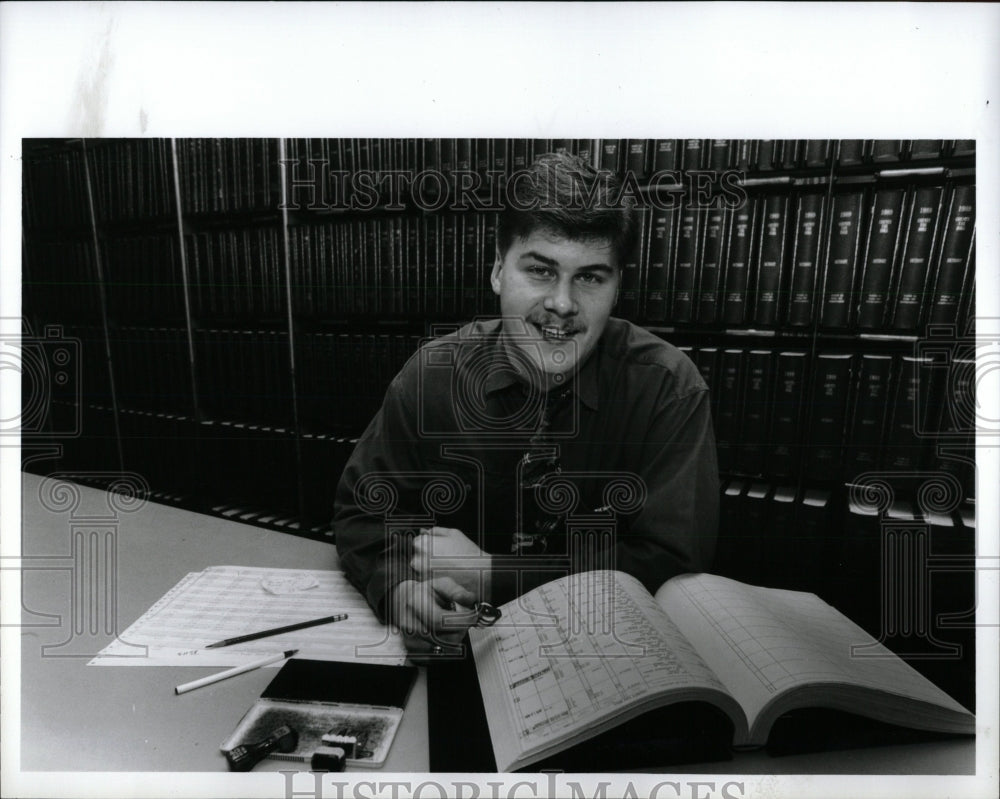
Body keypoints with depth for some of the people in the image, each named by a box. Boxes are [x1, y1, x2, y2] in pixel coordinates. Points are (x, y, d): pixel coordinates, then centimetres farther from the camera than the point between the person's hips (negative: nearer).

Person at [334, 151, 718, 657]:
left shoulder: (667, 388, -14)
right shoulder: (432, 375, -9)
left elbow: (671, 559, -15)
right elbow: (362, 510, 0)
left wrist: (491, 573, -19)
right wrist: (400, 587, -21)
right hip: (457, 642, 1)